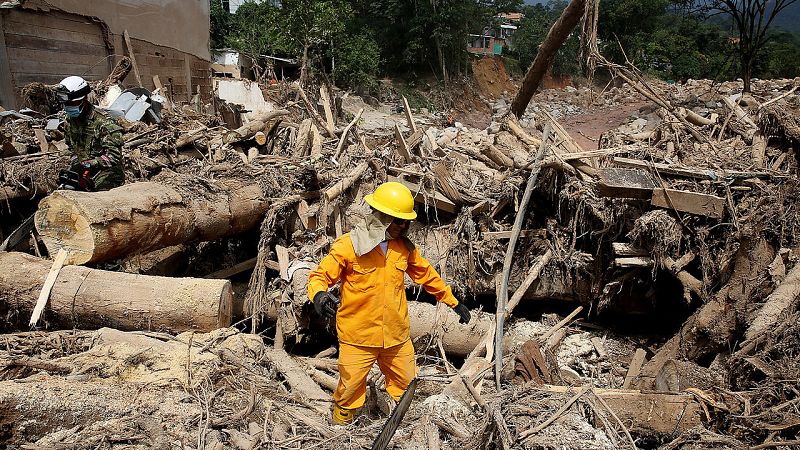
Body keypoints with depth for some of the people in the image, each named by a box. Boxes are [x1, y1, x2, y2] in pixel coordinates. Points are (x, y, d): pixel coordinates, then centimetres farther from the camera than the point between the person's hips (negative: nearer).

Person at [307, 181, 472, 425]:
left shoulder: (404, 247, 3)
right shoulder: (348, 245, -14)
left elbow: (427, 275, 15)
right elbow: (320, 276, -11)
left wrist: (454, 302, 20)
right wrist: (319, 295, -34)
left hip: (396, 336, 5)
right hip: (358, 337, -5)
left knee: (407, 385, 19)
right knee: (350, 387, 7)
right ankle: (341, 423, 33)